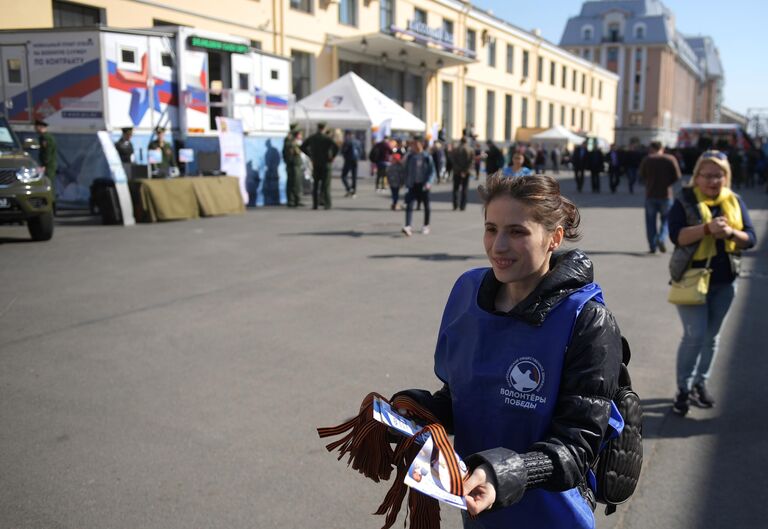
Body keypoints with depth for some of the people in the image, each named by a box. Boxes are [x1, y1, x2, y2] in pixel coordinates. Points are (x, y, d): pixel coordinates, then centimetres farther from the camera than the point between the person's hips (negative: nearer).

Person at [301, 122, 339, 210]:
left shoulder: (311, 138, 5)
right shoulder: (327, 138, -7)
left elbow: (302, 147, 10)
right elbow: (336, 147, -18)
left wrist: (310, 156, 12)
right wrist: (332, 157, -6)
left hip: (315, 164, 3)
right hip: (325, 164, -3)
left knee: (315, 185, 10)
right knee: (326, 185, 0)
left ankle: (315, 204, 8)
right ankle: (327, 204, -7)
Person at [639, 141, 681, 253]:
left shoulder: (646, 160, 0)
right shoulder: (671, 159, -1)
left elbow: (641, 178, 0)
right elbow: (677, 176, -5)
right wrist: (667, 183, 10)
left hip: (650, 195, 0)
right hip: (666, 194, 0)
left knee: (651, 221, 8)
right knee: (666, 219, 12)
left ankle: (652, 246, 4)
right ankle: (662, 239, -10)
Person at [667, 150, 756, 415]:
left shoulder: (735, 201, 4)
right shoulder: (685, 201, -8)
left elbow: (751, 238, 0)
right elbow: (676, 235, -20)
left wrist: (731, 232, -20)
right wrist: (707, 227, -32)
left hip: (724, 280, 4)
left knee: (712, 336, 13)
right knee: (694, 335, -8)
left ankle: (701, 383, 28)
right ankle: (683, 389, 6)